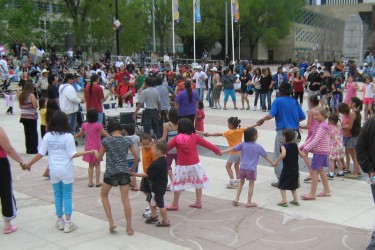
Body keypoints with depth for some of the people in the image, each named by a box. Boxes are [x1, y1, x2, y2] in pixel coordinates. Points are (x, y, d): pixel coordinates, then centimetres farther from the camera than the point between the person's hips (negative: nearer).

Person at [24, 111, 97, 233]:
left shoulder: (47, 136, -4)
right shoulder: (68, 136, -12)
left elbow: (41, 154, -3)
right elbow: (72, 154, -12)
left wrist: (29, 164, 10)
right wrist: (88, 152, -6)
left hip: (54, 171, 3)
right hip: (66, 171, -2)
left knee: (57, 195, 15)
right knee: (67, 196, 6)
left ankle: (60, 221, 22)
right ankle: (68, 223, 8)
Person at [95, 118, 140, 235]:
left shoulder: (106, 141, -6)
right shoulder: (128, 140, 0)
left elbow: (99, 157, 5)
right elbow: (137, 158, 3)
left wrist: (95, 153, 27)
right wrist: (132, 168, 21)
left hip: (110, 173, -2)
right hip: (124, 172, 2)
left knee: (104, 195, 21)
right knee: (125, 199, 8)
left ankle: (111, 222, 12)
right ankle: (129, 227, 10)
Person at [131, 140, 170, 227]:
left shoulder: (156, 163, -27)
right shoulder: (164, 160, 2)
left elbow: (147, 174, -24)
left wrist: (134, 174, -19)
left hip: (158, 187, -10)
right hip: (161, 185, 10)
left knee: (160, 204, 1)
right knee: (152, 200, 24)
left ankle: (165, 221, 11)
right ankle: (154, 216, 38)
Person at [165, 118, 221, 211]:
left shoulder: (177, 138, -7)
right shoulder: (195, 137, -3)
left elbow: (167, 148, -2)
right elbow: (207, 144, 3)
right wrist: (217, 150, 14)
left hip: (182, 166, -2)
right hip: (195, 165, 2)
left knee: (177, 184, 10)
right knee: (198, 183, 19)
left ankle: (175, 204, 16)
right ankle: (198, 202, 25)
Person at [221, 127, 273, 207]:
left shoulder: (243, 144, -2)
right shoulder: (258, 147, -7)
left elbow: (232, 148, 0)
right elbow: (265, 156, 2)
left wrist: (222, 152, 8)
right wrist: (273, 163, 15)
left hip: (243, 168, 3)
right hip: (252, 169, -3)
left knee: (241, 183, 19)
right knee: (251, 185, 8)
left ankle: (236, 198, 15)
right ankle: (249, 202, 12)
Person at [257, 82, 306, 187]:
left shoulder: (278, 101, -6)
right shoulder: (295, 101, 8)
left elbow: (271, 115, -18)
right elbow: (302, 117, 9)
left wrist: (261, 120, -2)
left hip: (282, 132, -5)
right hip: (294, 132, 5)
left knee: (279, 157, 5)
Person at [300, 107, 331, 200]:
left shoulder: (323, 126, -17)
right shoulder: (319, 125, 14)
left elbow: (316, 140, -23)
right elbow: (312, 137, 17)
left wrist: (306, 149, -23)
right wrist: (303, 146, 12)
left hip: (320, 151, -10)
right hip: (321, 151, 10)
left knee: (313, 170, -7)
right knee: (320, 170, 18)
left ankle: (312, 193, -3)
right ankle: (326, 191, 28)